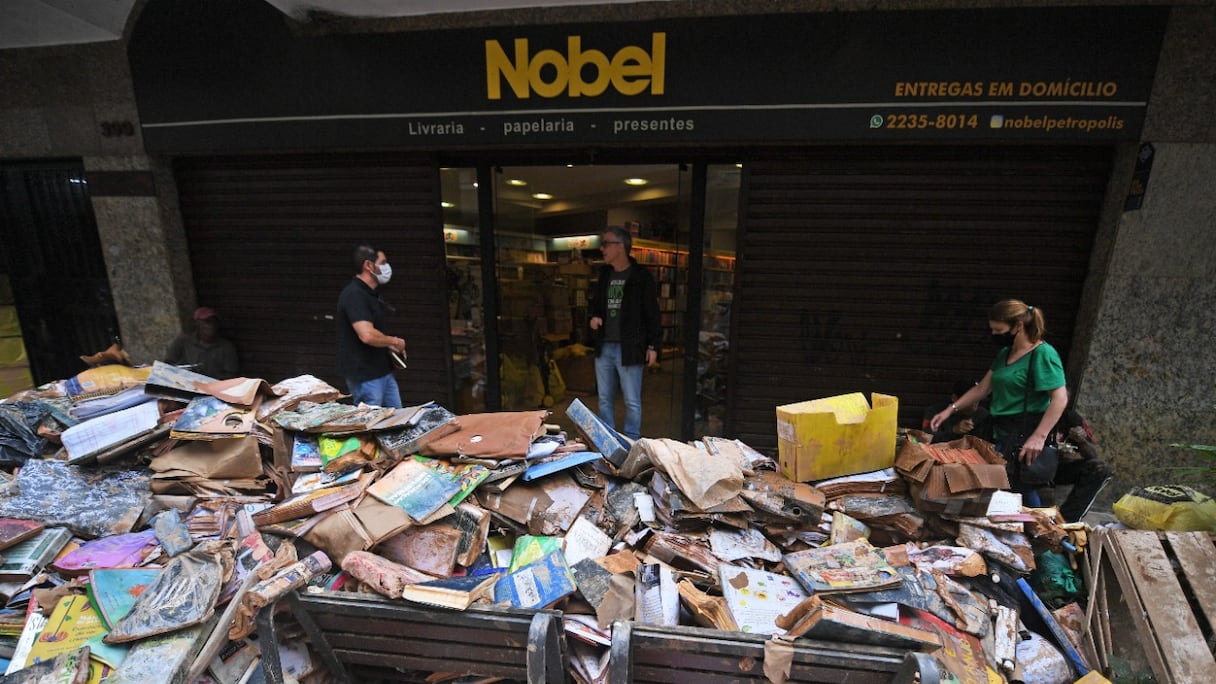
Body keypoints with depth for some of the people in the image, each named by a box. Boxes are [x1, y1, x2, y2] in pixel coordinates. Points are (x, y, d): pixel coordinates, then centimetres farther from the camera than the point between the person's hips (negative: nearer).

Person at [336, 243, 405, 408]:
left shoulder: (370, 294, 13)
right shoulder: (354, 294, -19)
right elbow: (367, 335, -31)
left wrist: (390, 344, 8)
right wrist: (394, 341, -14)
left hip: (382, 370, 10)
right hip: (365, 376, -10)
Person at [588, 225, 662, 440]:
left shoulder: (641, 276, -8)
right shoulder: (604, 274, 11)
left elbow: (652, 313, -7)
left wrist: (653, 346, -9)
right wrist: (594, 317, 2)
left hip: (629, 349, -6)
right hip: (604, 348, 7)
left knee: (632, 403, 3)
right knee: (604, 401, 14)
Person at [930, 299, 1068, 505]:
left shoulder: (1043, 353, -12)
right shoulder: (1005, 353, 13)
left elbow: (1060, 399, -18)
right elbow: (982, 388, 18)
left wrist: (1039, 437, -27)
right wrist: (950, 410, 11)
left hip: (1024, 436, -8)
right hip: (1002, 433, 8)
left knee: (1019, 492, -4)